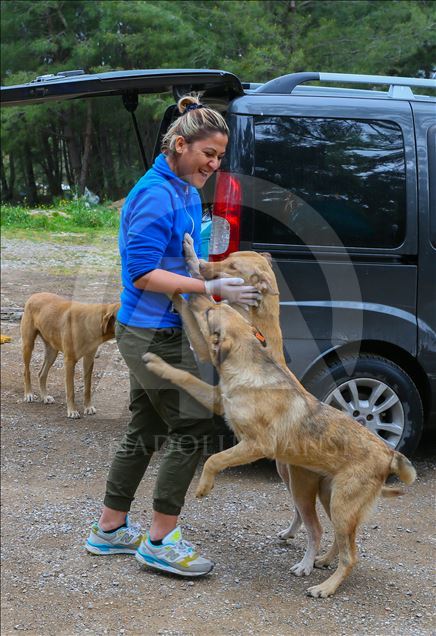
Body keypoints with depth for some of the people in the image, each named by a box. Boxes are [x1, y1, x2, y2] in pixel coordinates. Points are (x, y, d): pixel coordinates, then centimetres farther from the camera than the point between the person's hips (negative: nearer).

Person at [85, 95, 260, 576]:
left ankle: (109, 530, 26)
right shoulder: (156, 194, -18)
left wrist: (223, 276, 12)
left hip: (151, 332, 10)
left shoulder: (185, 192, 13)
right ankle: (160, 542, 5)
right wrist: (211, 289, -24)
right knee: (191, 428, -5)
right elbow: (143, 273, -22)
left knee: (145, 430, 15)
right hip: (153, 333, -10)